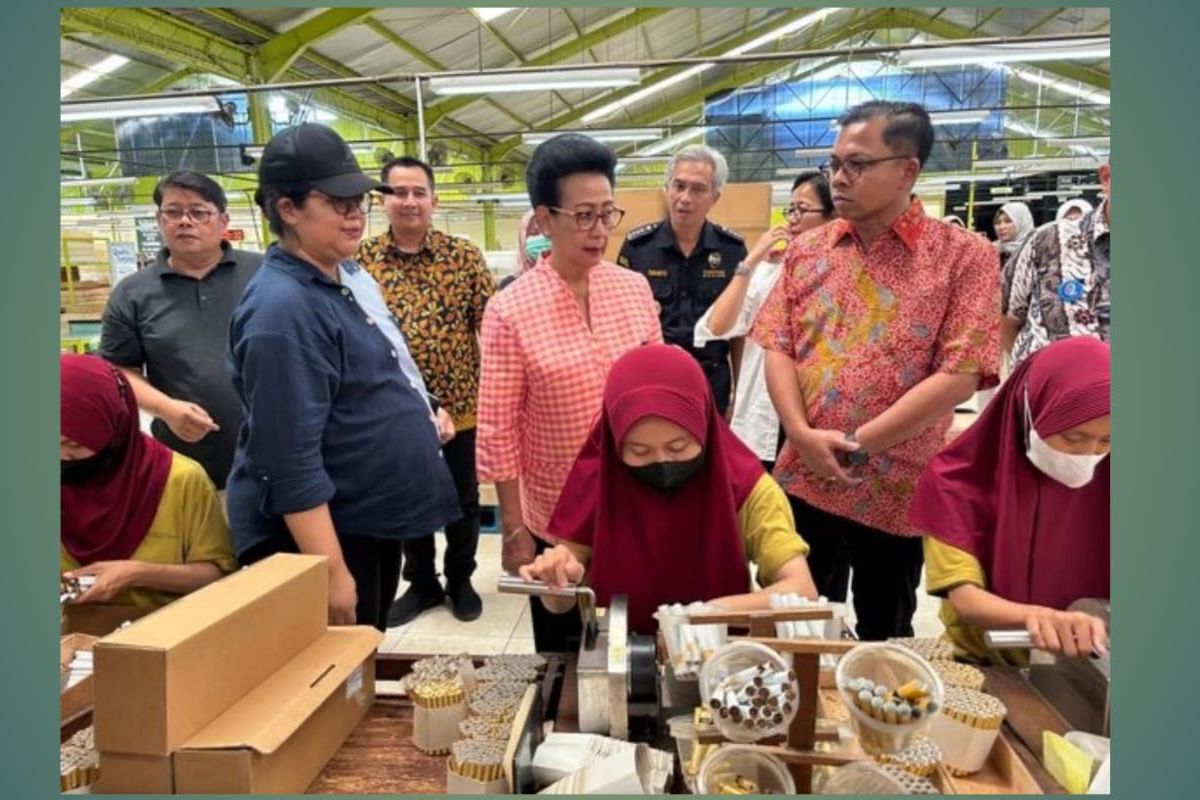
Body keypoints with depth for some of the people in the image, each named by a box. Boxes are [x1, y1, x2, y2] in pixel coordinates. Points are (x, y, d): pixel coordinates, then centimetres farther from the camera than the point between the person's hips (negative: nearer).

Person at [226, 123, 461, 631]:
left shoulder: (346, 274, 5)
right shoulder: (284, 309, -25)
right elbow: (291, 463, -27)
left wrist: (421, 412, 17)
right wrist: (331, 572, -26)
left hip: (372, 518, 9)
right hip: (318, 532, -9)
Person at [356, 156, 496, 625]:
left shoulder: (464, 256, -3)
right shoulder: (361, 260, 0)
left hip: (461, 404, -1)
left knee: (462, 499, 13)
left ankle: (460, 580, 34)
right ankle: (421, 583, 35)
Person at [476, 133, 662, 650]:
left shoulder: (636, 289, -3)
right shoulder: (510, 310, -14)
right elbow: (498, 431, -10)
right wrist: (513, 529, -8)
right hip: (555, 516, -3)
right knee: (562, 651, 18)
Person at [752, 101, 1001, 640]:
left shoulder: (964, 256, -6)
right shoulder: (806, 251, 6)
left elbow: (959, 376, -13)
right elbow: (777, 349, 3)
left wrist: (857, 445, -15)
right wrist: (804, 436, -13)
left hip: (897, 492, -3)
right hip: (803, 483, 3)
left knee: (884, 640, 17)